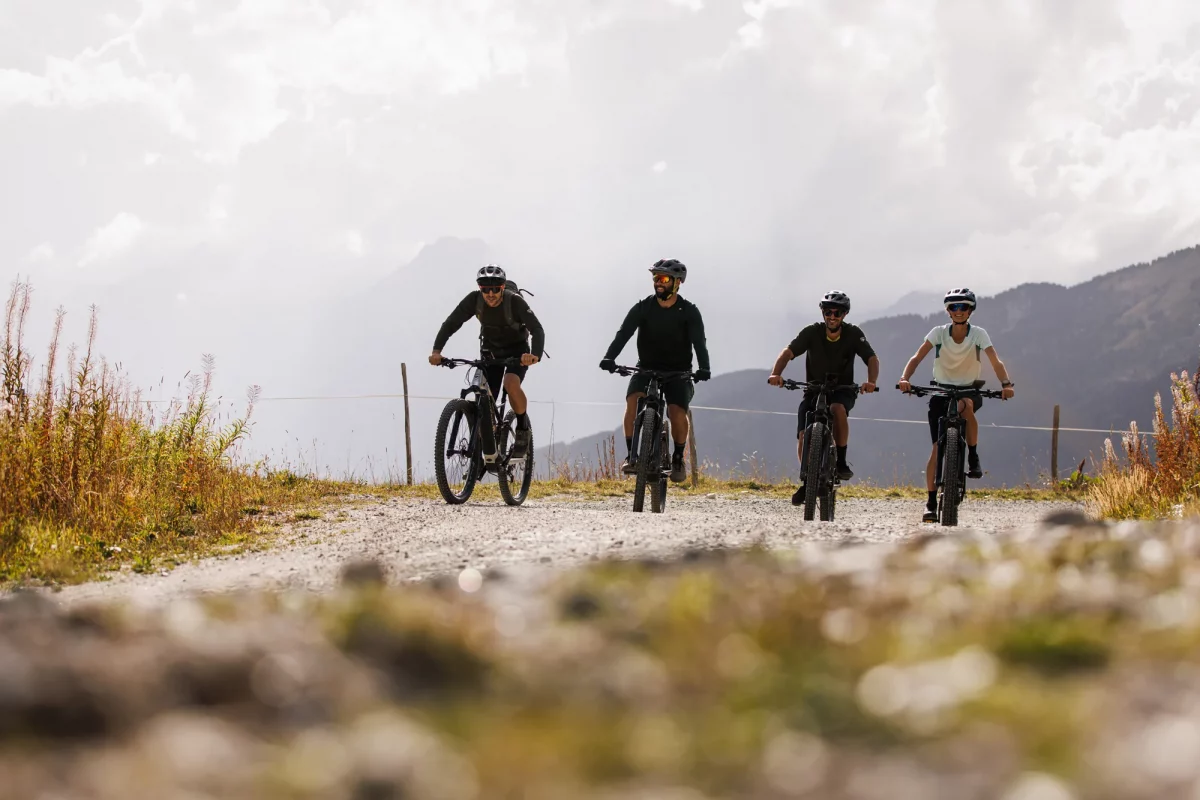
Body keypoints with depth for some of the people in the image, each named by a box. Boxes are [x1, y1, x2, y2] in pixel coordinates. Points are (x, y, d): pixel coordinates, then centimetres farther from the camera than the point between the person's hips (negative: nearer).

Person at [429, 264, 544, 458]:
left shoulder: (515, 301, -30)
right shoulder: (474, 300, -22)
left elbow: (537, 330, -37)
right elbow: (450, 324, -22)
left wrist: (535, 355, -57)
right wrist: (436, 351, -38)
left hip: (517, 350, -3)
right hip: (490, 350, 3)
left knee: (511, 383, -31)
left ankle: (523, 427, -8)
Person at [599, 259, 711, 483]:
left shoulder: (689, 312, -7)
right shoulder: (642, 308, -5)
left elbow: (699, 342, -17)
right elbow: (623, 334, -16)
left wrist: (704, 368, -37)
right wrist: (609, 358, -34)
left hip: (678, 372, -1)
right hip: (647, 369, 1)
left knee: (677, 412, -24)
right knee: (633, 400, -28)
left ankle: (678, 458, 0)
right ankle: (631, 455, -17)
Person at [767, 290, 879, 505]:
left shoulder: (853, 334, -11)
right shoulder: (812, 332, -12)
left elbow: (872, 358, -19)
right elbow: (788, 352, -22)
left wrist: (871, 381, -40)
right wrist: (776, 374, -41)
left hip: (842, 390, -1)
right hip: (814, 389, 2)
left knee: (838, 408, -36)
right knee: (803, 436, -12)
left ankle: (842, 461, -23)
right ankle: (806, 481, 10)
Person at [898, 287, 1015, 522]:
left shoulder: (978, 334, -10)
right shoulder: (939, 333, -9)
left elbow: (996, 362, -21)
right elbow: (917, 357, -17)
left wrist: (1005, 384, -39)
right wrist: (905, 378, -35)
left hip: (969, 390, -1)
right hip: (941, 391, 1)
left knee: (966, 406, -39)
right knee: (937, 448, -8)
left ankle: (974, 459, -20)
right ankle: (931, 503, -3)